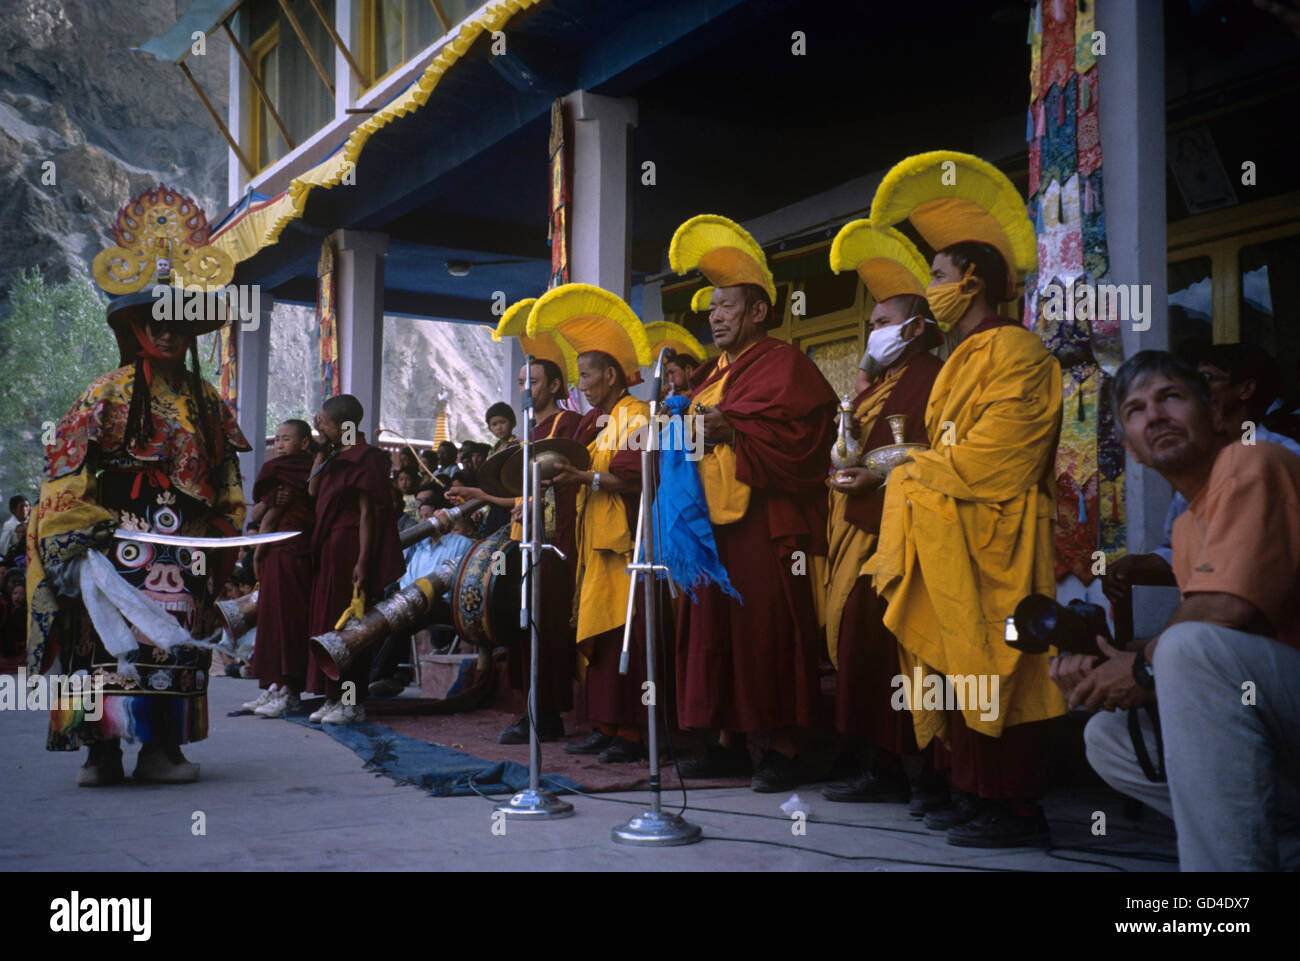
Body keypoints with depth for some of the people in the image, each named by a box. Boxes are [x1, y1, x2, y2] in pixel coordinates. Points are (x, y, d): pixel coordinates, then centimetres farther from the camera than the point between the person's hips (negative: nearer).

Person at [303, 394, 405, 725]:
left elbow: (367, 513, -16)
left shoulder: (364, 459, -12)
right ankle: (334, 697, 17)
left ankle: (353, 702, 1)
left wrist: (362, 561, -21)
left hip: (350, 547, -9)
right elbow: (312, 489, 9)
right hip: (329, 548, 9)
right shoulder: (336, 458, 15)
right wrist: (321, 450, 8)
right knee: (327, 620, 10)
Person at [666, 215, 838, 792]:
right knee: (716, 630, 8)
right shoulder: (714, 372, 22)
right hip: (711, 520, 8)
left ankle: (783, 749, 0)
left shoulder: (784, 364, -3)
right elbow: (697, 434, 24)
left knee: (768, 632, -7)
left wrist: (731, 432, -21)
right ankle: (728, 742, 16)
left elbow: (798, 439, -15)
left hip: (764, 522, -8)